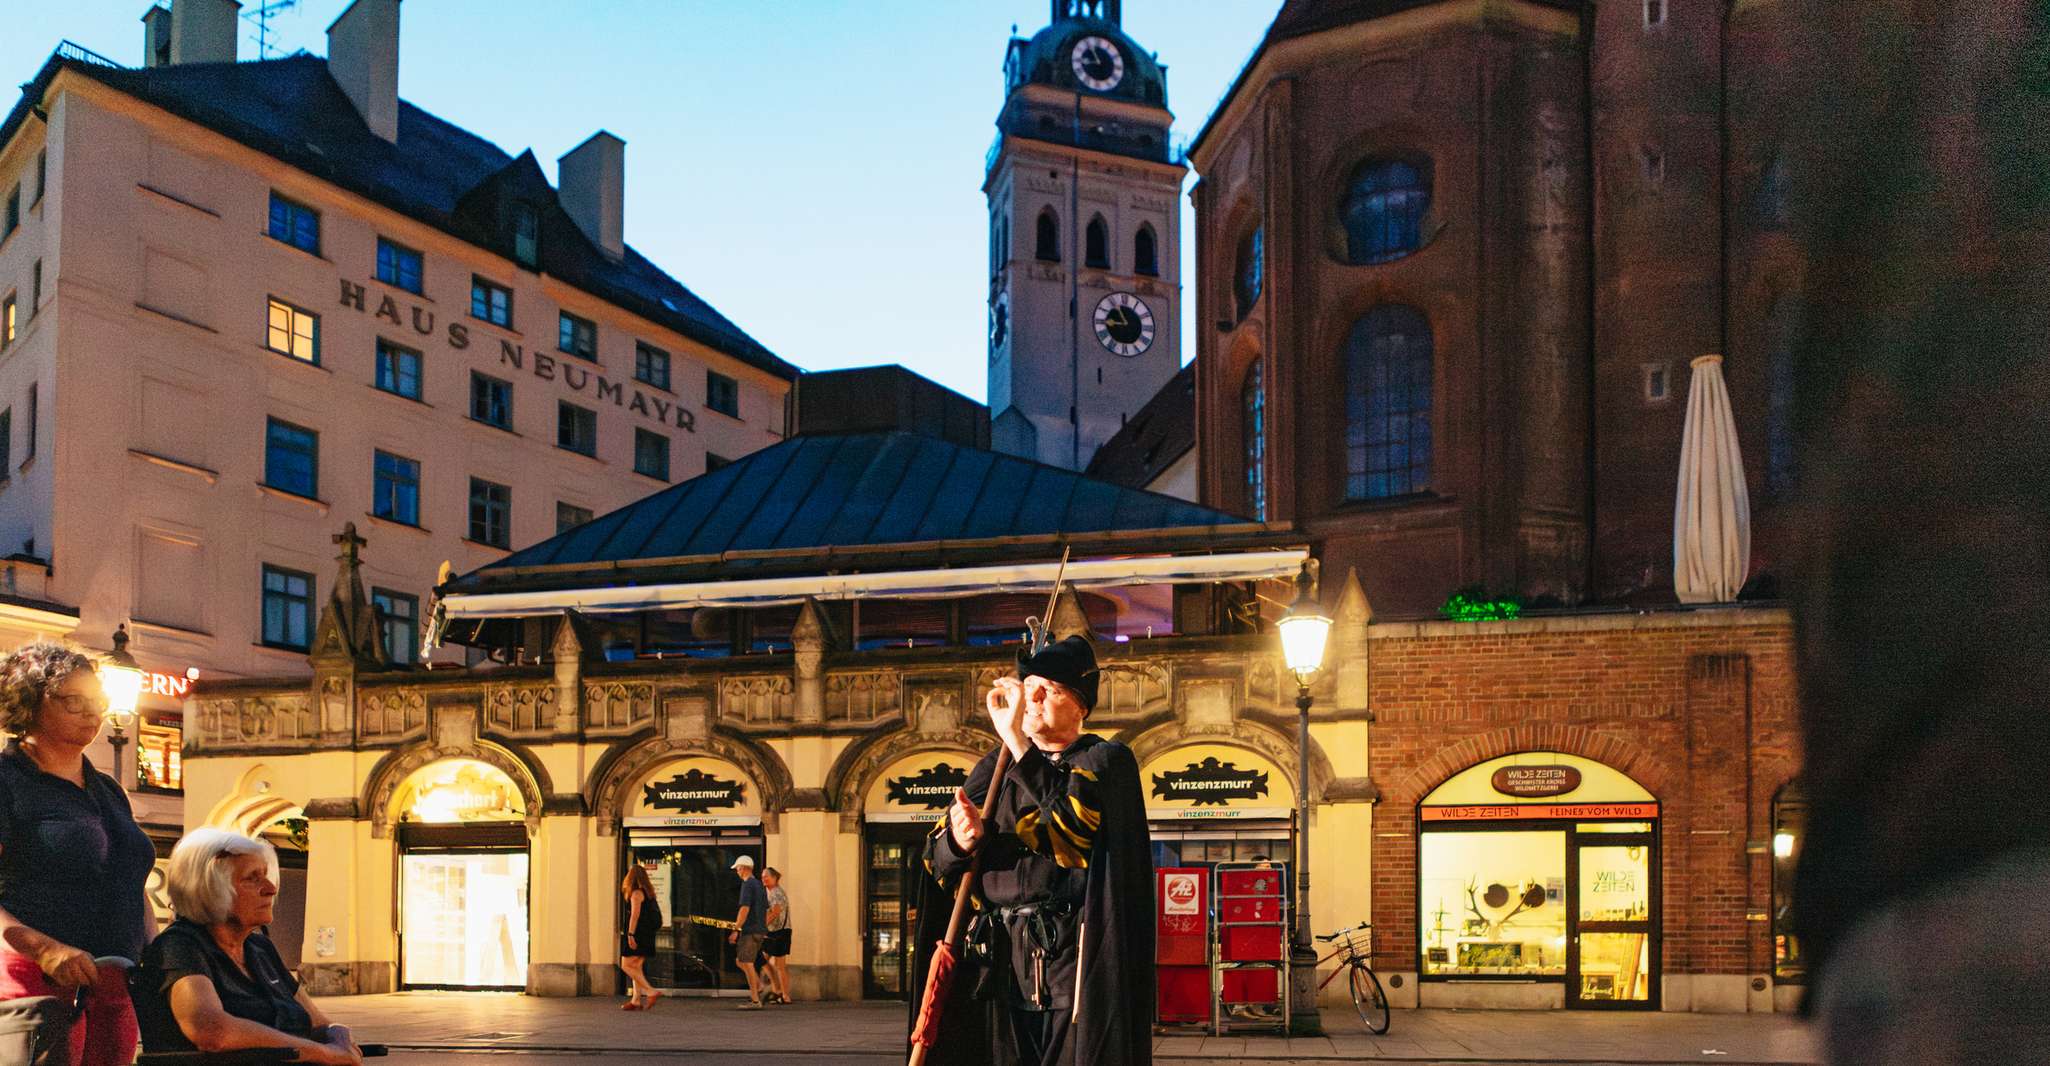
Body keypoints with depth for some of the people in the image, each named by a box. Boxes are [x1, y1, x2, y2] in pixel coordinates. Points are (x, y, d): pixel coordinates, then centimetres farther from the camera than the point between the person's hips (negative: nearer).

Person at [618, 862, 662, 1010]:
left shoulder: (636, 893, -11)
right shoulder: (648, 892, 14)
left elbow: (635, 914, -20)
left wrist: (630, 934, -23)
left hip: (638, 932, -9)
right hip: (647, 935, 9)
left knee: (626, 965, -6)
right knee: (636, 967, 12)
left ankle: (651, 991, -15)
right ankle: (636, 1000, 11)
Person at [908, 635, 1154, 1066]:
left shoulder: (1107, 760, 4)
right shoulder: (996, 767, 16)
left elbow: (1074, 824, -18)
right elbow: (937, 859, 6)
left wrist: (1016, 740, -16)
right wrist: (960, 840, -18)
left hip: (1072, 962, -4)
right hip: (998, 963, 4)